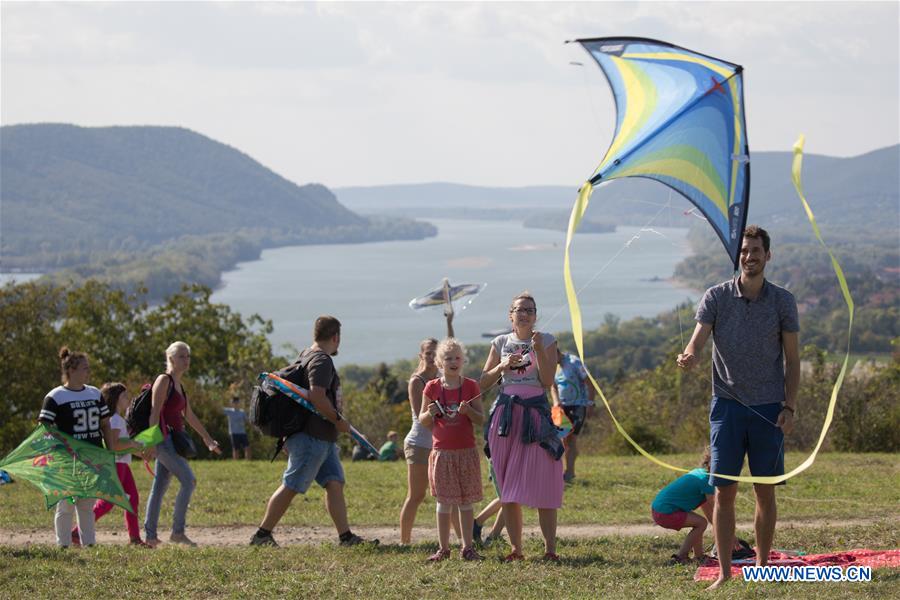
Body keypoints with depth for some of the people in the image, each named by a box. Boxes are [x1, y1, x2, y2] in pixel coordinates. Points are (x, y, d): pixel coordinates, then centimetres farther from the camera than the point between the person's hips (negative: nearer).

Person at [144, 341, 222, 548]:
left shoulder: (179, 385, 18)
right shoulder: (164, 381, -8)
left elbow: (189, 416, 27)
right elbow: (155, 412, -15)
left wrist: (208, 439, 31)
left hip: (174, 441, 9)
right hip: (164, 439, -9)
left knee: (159, 487, 8)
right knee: (188, 481, -14)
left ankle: (150, 535, 9)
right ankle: (178, 532, -13)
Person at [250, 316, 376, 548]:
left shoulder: (306, 355, 17)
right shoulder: (322, 361, -14)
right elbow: (317, 396, -25)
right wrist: (338, 420, -16)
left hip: (323, 439, 10)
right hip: (311, 437, -10)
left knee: (335, 483, 5)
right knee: (290, 487, -6)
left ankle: (346, 536, 3)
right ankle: (262, 535, -2)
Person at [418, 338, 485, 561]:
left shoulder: (471, 387, 0)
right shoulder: (433, 388, 1)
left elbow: (482, 420, 1)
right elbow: (422, 421, 7)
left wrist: (469, 411, -19)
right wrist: (430, 413, -15)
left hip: (466, 452, 0)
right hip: (442, 452, 0)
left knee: (466, 501, 4)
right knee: (443, 502, 4)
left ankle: (468, 547, 10)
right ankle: (443, 548, 11)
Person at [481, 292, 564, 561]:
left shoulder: (547, 341, 4)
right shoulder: (501, 343, 10)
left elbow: (547, 380, -6)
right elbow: (483, 383, 10)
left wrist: (539, 350, -15)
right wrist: (502, 367, -6)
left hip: (536, 413, -3)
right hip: (506, 414, 3)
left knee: (543, 483, -9)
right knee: (508, 489, 2)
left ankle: (550, 549, -6)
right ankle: (516, 548, 8)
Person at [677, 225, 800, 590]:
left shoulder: (782, 301, 3)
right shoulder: (716, 297, 2)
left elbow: (792, 359, 5)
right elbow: (698, 339, -7)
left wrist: (789, 406, -4)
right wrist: (689, 357, -32)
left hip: (768, 409, 0)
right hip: (727, 405, 0)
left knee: (765, 492, 4)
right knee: (724, 492, -2)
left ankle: (761, 569, 13)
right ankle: (724, 572, 3)